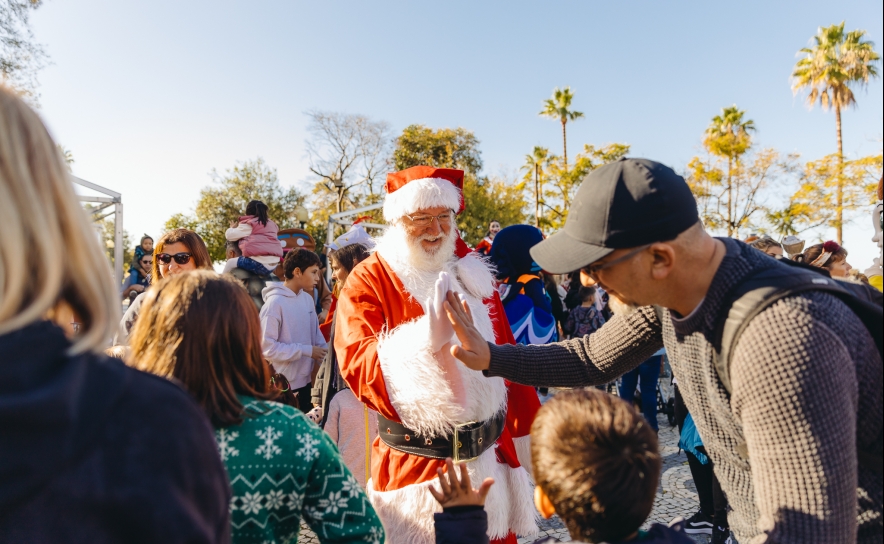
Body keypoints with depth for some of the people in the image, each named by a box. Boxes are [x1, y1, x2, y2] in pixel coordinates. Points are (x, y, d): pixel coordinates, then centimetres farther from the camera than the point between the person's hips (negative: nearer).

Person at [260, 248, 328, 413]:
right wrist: (306, 351, -19)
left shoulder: (308, 299, 2)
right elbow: (267, 346, -21)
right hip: (283, 385, -7)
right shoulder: (275, 302, -19)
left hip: (305, 380, 7)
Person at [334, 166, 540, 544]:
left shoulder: (471, 272, 6)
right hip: (416, 467, -4)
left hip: (493, 457, 5)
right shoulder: (368, 281, -9)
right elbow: (357, 366, -21)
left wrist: (527, 433, 12)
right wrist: (427, 339, -37)